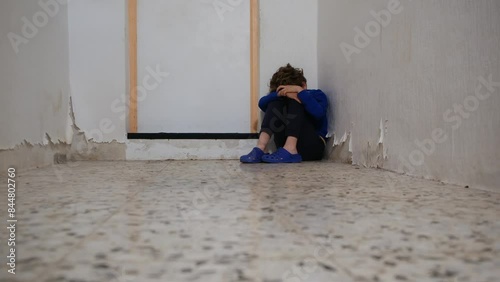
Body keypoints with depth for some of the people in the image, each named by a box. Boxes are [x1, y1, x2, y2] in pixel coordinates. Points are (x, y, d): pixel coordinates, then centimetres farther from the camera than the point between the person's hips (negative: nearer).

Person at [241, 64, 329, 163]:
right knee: (276, 101, -10)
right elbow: (262, 104, -7)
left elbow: (319, 113, -20)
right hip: (286, 146, 3)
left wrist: (299, 91, -20)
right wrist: (280, 93, -23)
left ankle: (289, 150, -34)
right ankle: (261, 148, -29)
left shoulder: (317, 95, 6)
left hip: (313, 145, -3)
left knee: (295, 101, -17)